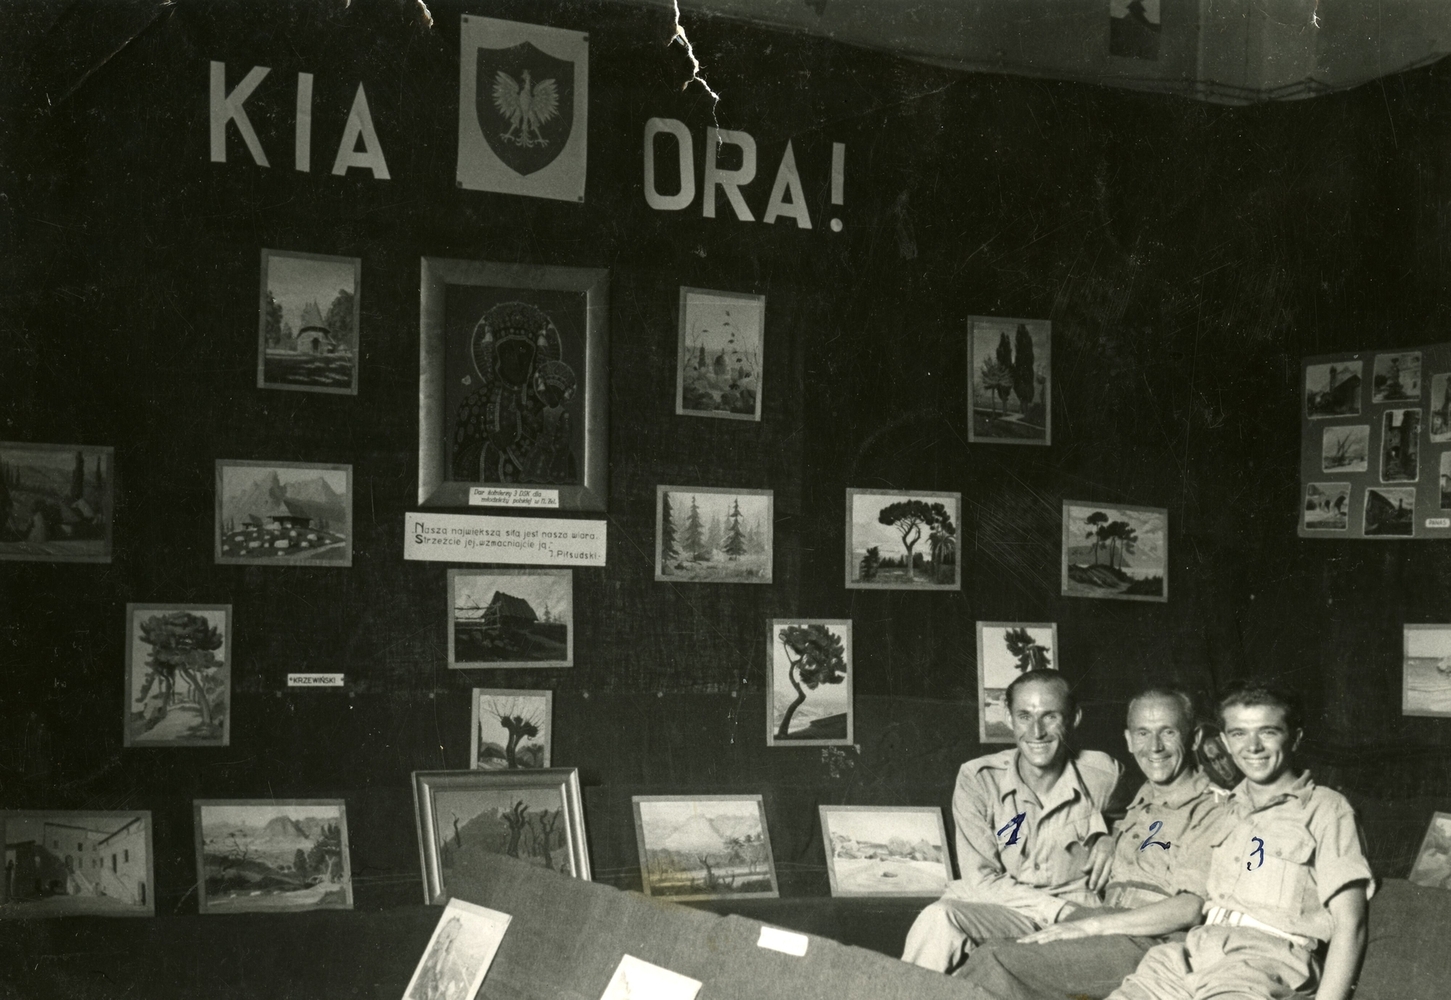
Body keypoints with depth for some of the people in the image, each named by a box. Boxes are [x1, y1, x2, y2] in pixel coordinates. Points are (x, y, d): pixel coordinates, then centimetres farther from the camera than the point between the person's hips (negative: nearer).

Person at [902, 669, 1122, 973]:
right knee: (939, 918, -35)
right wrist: (1060, 910, -16)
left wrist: (1108, 839, 0)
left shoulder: (1103, 776, 1)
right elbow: (981, 881, -6)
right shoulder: (978, 779, -2)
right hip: (996, 909, 0)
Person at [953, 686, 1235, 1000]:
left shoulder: (1213, 809, -1)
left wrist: (1088, 926, -14)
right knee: (991, 953, -18)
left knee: (998, 963, -26)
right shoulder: (1138, 806, 25)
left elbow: (1189, 909, -12)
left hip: (1149, 945, -7)